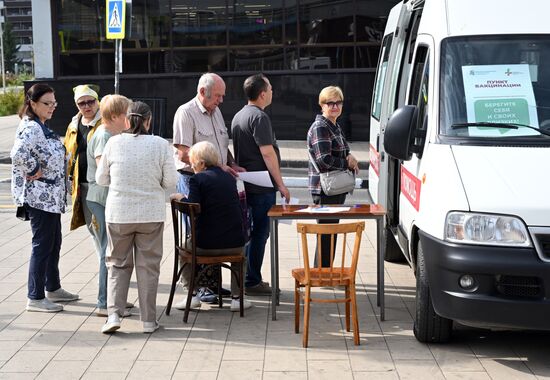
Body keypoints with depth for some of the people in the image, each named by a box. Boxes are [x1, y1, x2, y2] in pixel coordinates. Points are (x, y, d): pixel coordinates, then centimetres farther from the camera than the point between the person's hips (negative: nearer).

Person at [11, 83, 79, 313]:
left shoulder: (41, 126, 14)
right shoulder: (30, 127, -18)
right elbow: (18, 154, -34)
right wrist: (34, 171, -21)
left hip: (51, 195, 10)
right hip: (39, 196, -10)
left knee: (54, 243, 18)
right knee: (42, 245, -4)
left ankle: (53, 289, 31)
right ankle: (35, 298, 4)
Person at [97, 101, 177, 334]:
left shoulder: (114, 143, -4)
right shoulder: (160, 144, -7)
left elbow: (101, 179, 4)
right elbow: (170, 182, -4)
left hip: (118, 214, 1)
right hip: (151, 215, 0)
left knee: (118, 264, 14)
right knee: (148, 266, 9)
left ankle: (114, 313, 2)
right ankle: (149, 320, 13)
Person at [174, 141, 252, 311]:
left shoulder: (197, 179, -7)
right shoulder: (229, 177, 9)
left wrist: (180, 198, 0)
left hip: (205, 245, -4)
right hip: (234, 244, 4)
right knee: (240, 252, 37)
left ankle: (192, 295, 20)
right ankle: (237, 297, 27)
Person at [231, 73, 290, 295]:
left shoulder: (238, 116, 16)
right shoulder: (259, 117, -15)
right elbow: (267, 153, -19)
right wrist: (281, 184, -16)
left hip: (245, 184, 10)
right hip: (261, 186, -10)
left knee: (249, 232, 15)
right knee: (259, 233, -4)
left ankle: (246, 278, 22)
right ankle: (252, 282, 0)